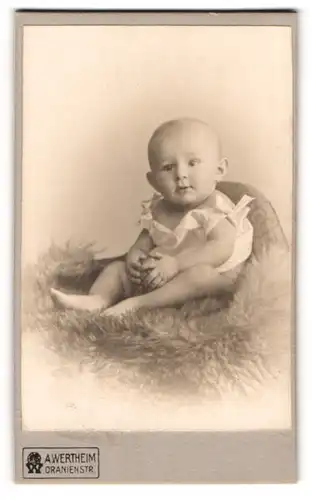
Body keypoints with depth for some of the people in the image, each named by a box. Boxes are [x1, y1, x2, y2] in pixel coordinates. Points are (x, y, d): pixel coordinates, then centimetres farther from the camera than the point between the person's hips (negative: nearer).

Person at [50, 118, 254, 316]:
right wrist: (135, 253, -9)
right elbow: (146, 237, 15)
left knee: (201, 273, -38)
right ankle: (97, 299, -20)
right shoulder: (158, 210, 4)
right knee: (117, 267, 5)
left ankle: (136, 304, -37)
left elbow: (222, 249, -28)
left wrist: (176, 263, -35)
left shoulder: (216, 209, -16)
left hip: (210, 276, -6)